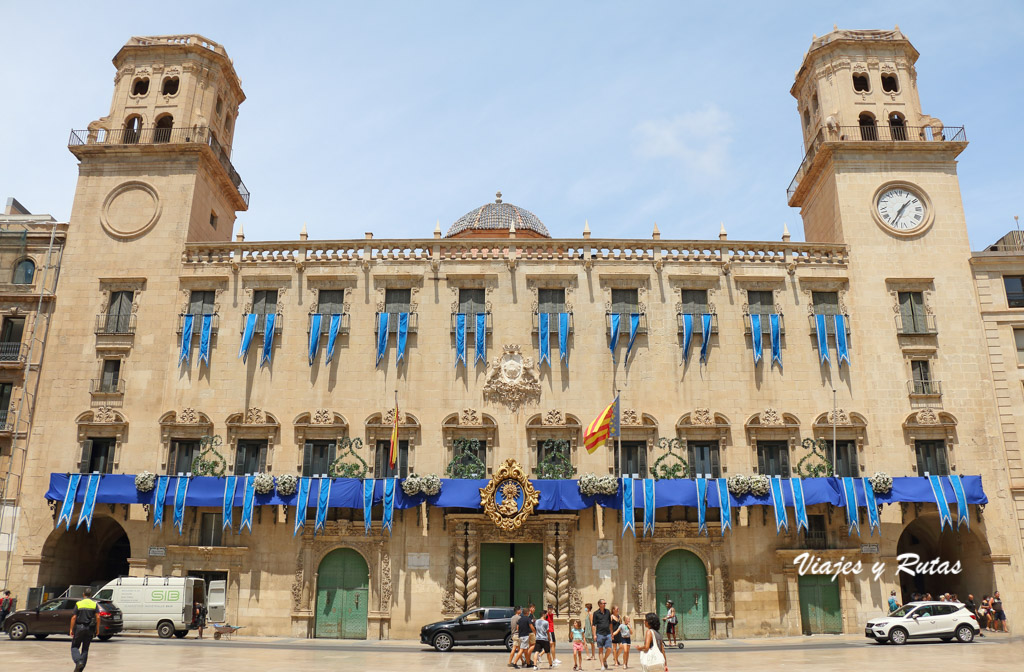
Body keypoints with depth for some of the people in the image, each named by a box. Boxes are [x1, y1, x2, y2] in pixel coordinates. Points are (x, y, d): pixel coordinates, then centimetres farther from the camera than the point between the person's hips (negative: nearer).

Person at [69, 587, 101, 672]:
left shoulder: (78, 604, -2)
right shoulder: (94, 604, 3)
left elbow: (74, 617, -7)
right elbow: (98, 617, -5)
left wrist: (71, 629, 0)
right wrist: (97, 629, 2)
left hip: (79, 628, -2)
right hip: (90, 629, 2)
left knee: (75, 647, 10)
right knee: (85, 649, 11)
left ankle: (78, 662, -14)